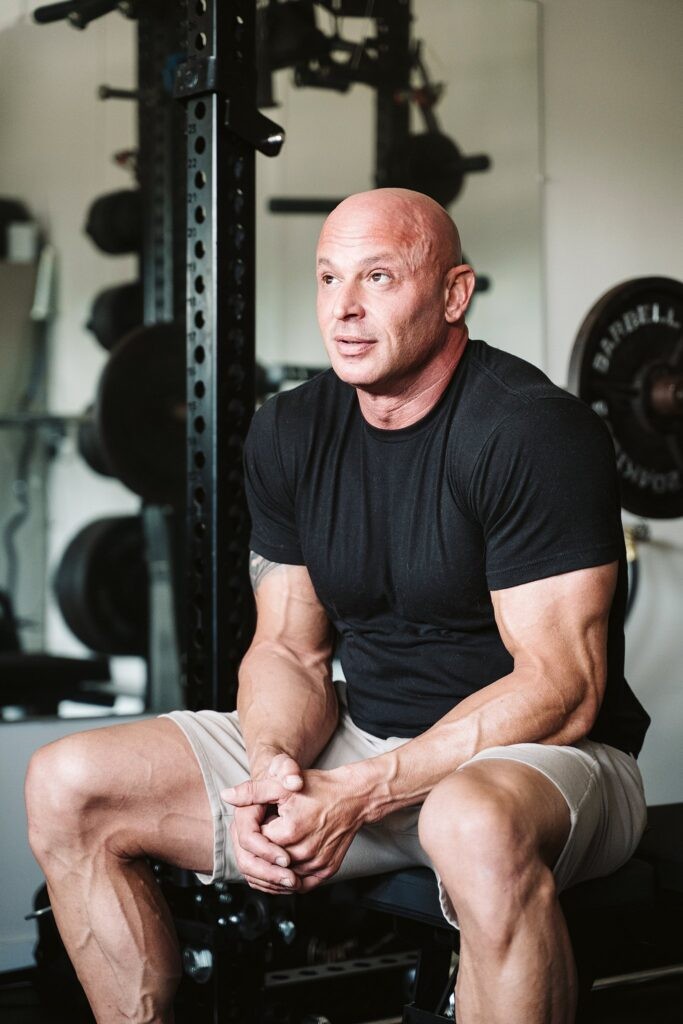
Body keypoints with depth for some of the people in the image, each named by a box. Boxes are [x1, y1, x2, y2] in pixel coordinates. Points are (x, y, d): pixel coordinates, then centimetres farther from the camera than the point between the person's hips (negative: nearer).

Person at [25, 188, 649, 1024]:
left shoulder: (530, 431, -17)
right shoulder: (288, 434, 3)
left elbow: (560, 690, -20)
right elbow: (288, 650, 6)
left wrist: (360, 795, -26)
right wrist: (274, 765, -17)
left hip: (543, 756, -6)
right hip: (366, 736, 6)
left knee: (475, 824, -43)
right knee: (67, 787, -5)